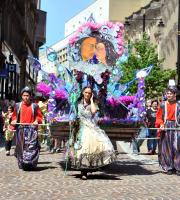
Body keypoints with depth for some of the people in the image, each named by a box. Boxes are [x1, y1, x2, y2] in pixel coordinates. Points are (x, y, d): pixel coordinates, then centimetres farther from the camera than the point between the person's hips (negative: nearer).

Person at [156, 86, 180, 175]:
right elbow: (159, 117, 5)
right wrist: (161, 124, -12)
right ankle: (169, 167, 11)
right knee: (166, 148, 3)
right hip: (165, 128, 1)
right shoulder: (163, 105, 6)